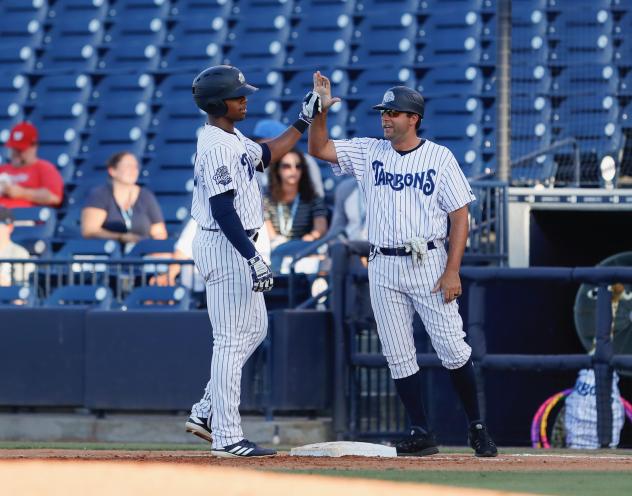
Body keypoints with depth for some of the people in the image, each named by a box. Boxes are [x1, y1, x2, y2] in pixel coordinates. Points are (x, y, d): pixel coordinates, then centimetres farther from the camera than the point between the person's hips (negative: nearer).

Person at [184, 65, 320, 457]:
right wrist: (252, 258, -29)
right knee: (232, 339, -8)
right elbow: (224, 210, -25)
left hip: (235, 247, 11)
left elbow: (267, 155, 29)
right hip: (225, 247, -11)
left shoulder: (232, 138, 12)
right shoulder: (217, 147, -19)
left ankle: (207, 412, 21)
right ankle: (226, 437, -6)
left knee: (255, 329, 18)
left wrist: (304, 121, 23)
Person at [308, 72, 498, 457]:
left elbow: (460, 216, -4)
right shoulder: (369, 152, 8)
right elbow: (319, 149, 6)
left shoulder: (440, 158, -2)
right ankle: (422, 434, 9)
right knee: (399, 356, 3)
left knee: (453, 349, -7)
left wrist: (453, 271, -12)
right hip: (384, 269, 4)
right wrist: (321, 110, -11)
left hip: (428, 264, -4)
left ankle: (477, 426, 7)